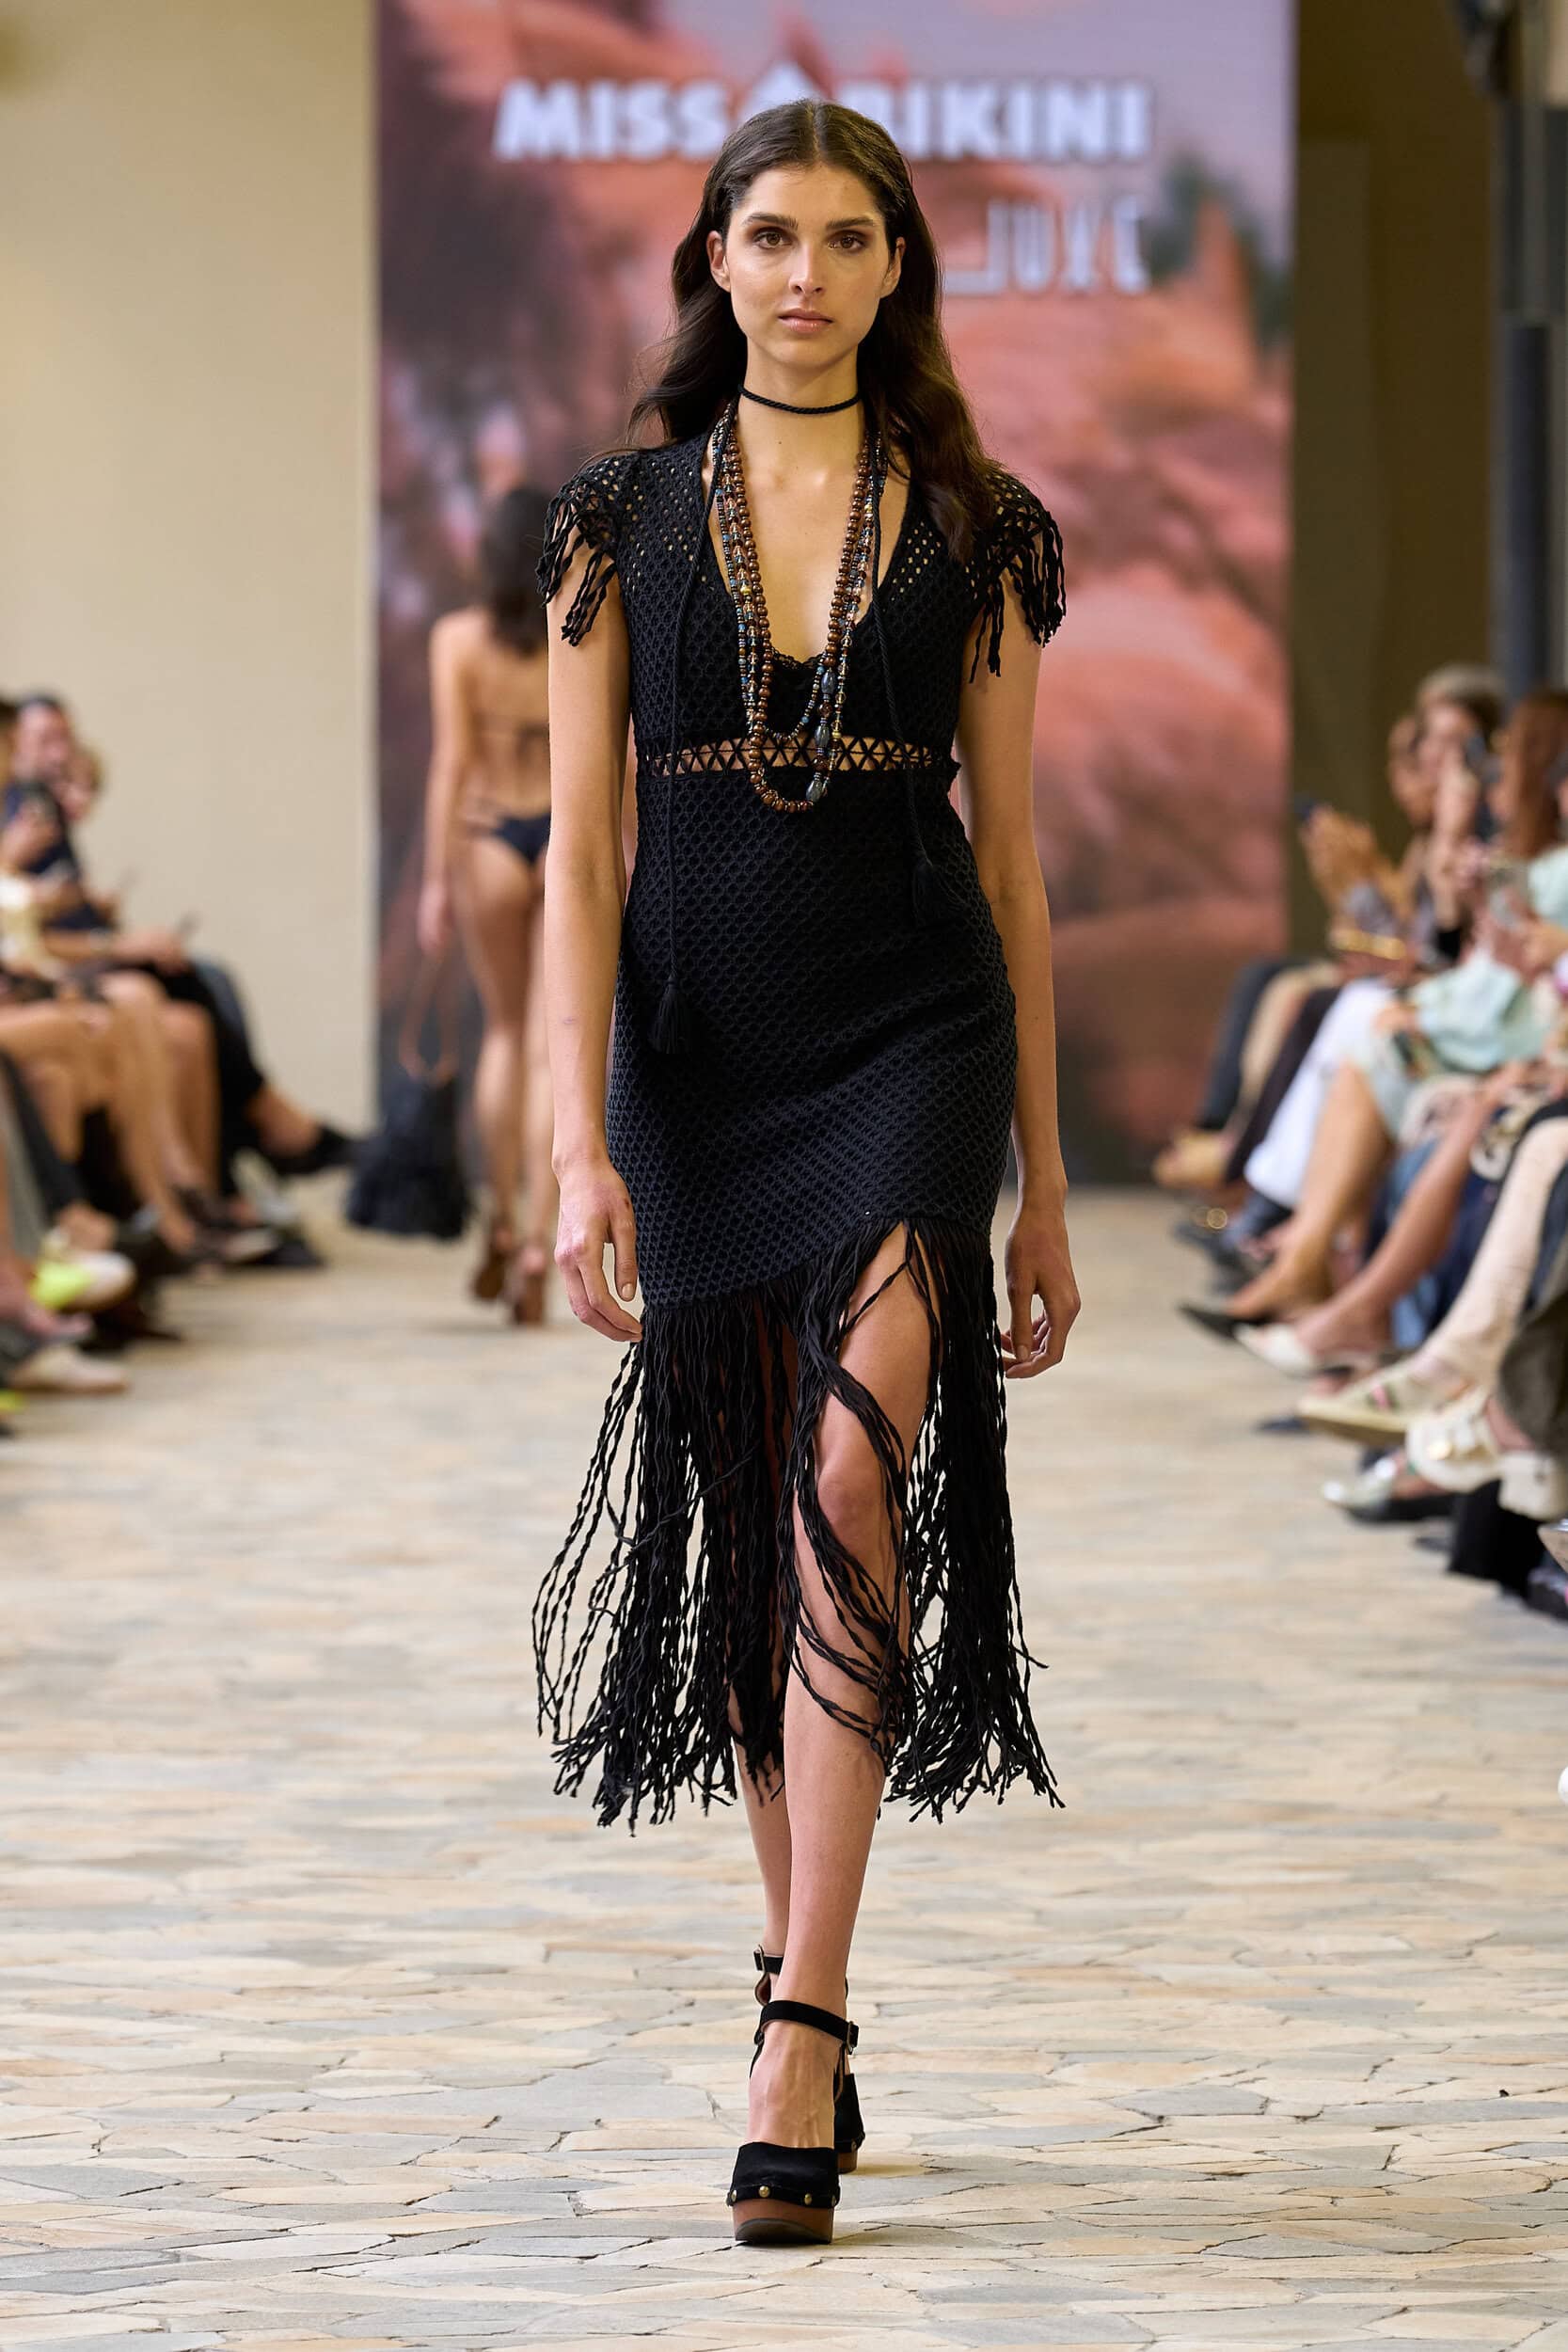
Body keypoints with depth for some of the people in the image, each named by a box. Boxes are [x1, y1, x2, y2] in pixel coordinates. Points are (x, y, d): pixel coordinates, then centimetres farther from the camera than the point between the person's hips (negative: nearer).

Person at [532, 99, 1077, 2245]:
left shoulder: (976, 529, 5)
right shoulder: (623, 518, 4)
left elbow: (1013, 858, 7)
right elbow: (581, 853, 1)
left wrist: (1044, 1182, 7)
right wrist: (580, 1144, -10)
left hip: (913, 1035, -2)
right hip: (696, 1048, 2)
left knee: (856, 1473, -20)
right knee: (751, 1535, 8)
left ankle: (802, 2033, -22)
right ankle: (804, 1982, 23)